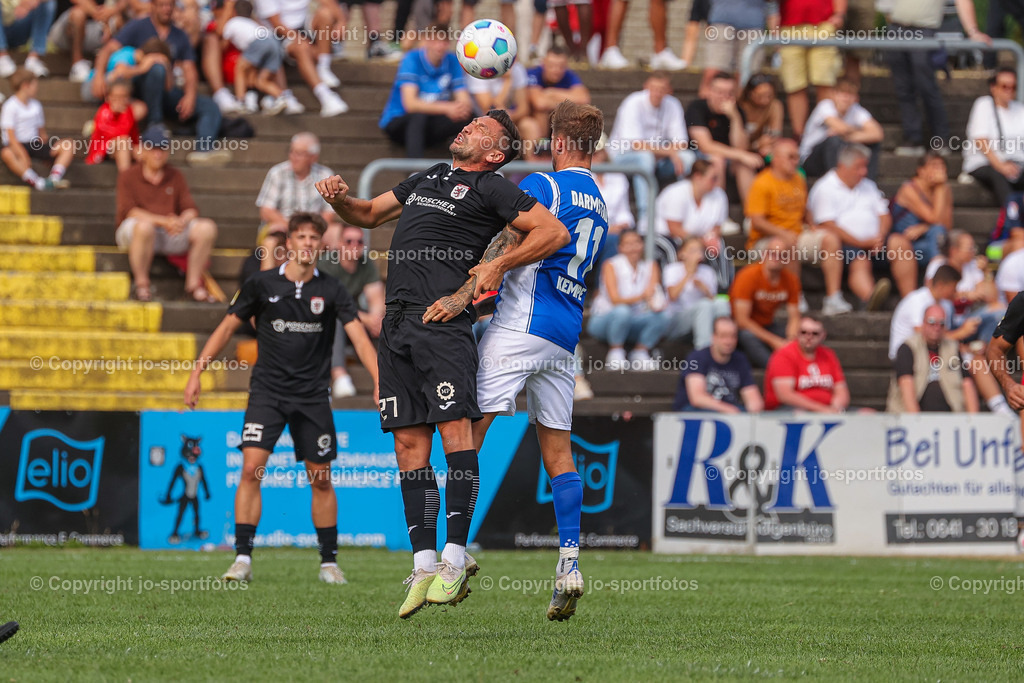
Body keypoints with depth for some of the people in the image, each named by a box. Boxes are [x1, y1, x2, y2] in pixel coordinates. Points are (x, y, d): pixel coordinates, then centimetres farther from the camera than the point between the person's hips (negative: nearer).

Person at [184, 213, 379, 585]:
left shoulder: (331, 291, 0)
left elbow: (359, 337, -5)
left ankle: (329, 562, 17)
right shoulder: (261, 285, 0)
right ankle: (242, 558, -12)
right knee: (251, 468, -15)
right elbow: (227, 327, 7)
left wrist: (380, 382, -19)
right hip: (267, 391, -1)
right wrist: (196, 373, 2)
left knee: (321, 479, 5)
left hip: (313, 396, 1)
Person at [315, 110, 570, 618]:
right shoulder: (427, 178, 26)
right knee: (409, 443, 2)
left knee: (454, 429, -16)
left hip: (443, 319, -7)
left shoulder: (491, 189, 4)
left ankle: (455, 557, -16)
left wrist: (499, 265, -7)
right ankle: (423, 565, 3)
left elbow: (555, 233, -2)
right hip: (397, 322, 7)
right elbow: (368, 215, 34)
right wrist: (339, 199, 13)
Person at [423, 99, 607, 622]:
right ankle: (569, 561, -2)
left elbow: (509, 247, -17)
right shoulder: (600, 206, 20)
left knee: (467, 434, -8)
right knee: (557, 449, 9)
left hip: (521, 324, -8)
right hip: (566, 338, 8)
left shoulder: (543, 185, -5)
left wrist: (462, 297, -24)